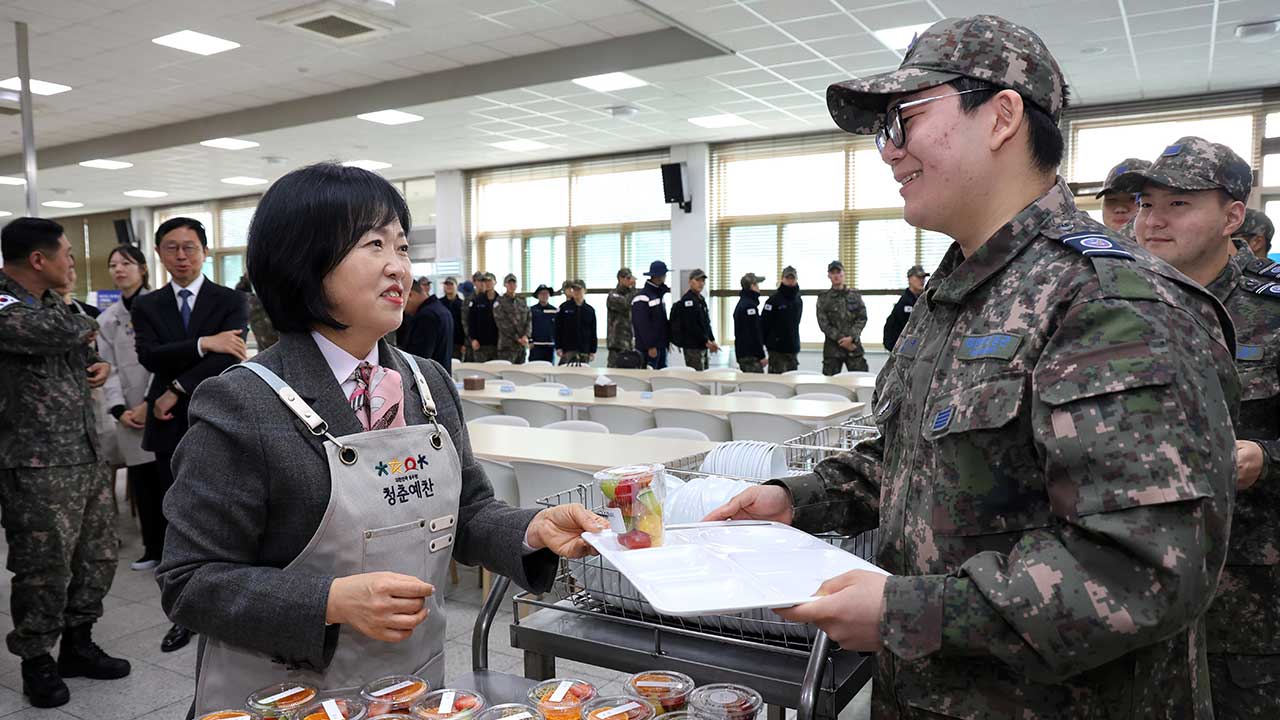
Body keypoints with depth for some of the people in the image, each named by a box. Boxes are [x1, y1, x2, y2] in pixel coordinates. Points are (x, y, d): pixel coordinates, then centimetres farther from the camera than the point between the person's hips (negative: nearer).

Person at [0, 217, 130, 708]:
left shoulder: (54, 305, 15)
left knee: (98, 555, 14)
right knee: (45, 568, 2)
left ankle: (78, 644, 30)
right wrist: (85, 327, -8)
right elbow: (44, 332, -31)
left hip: (86, 455, 8)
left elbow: (83, 352, 30)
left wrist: (100, 364, 6)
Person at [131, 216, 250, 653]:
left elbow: (229, 357, -12)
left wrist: (178, 390, -14)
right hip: (172, 427, 2)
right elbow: (149, 356, -8)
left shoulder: (232, 302, 2)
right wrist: (203, 343, -21)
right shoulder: (147, 306, 9)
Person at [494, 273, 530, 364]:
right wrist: (517, 338, -12)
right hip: (507, 345, -5)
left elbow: (528, 320, 9)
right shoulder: (499, 302, -1)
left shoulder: (523, 301, 16)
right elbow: (503, 324, -8)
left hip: (522, 344, 5)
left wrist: (526, 336, -9)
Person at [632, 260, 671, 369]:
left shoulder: (660, 293, 14)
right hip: (649, 348, -9)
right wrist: (650, 347, -19)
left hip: (661, 346, 9)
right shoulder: (642, 297, -14)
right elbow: (642, 325, -18)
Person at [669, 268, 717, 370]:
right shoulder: (688, 300, -13)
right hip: (693, 346, -10)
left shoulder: (701, 299, 17)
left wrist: (712, 340, 9)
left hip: (703, 346, 10)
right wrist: (706, 341, -17)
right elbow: (691, 326, -20)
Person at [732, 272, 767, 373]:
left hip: (742, 354, 10)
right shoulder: (750, 305, -14)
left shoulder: (741, 304, 17)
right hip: (751, 356, -10)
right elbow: (754, 333, -18)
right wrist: (761, 356, -15)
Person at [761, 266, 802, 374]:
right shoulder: (774, 299, -8)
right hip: (777, 348, -6)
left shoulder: (799, 300, 11)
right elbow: (764, 322, -9)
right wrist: (764, 341, -8)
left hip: (793, 348, 6)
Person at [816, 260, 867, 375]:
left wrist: (851, 337, -12)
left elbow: (862, 318, 3)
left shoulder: (855, 295, 10)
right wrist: (841, 339, -11)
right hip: (832, 348, -1)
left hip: (854, 345, 1)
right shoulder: (823, 298, 5)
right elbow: (823, 324, -2)